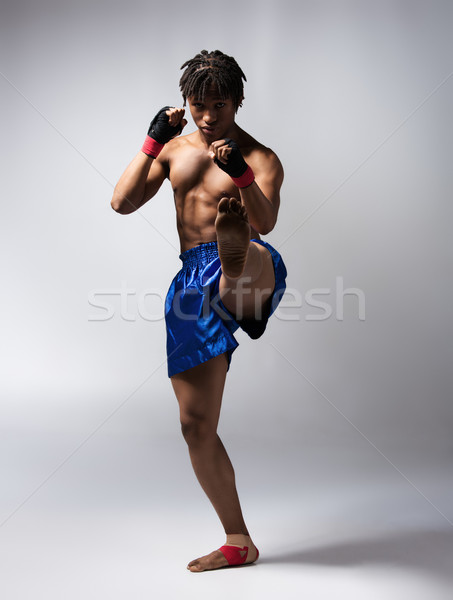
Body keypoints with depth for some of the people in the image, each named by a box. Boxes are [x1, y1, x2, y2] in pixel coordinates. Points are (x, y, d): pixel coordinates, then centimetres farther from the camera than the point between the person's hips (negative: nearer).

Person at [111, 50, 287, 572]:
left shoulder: (260, 159, 5)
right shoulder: (176, 148, 19)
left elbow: (265, 222, -15)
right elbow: (122, 203, 8)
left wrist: (240, 175, -33)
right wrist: (152, 142, -1)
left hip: (253, 273, -4)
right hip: (191, 282, 4)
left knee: (249, 255, -42)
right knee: (196, 424, 3)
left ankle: (237, 270, -79)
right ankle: (238, 543, 14)